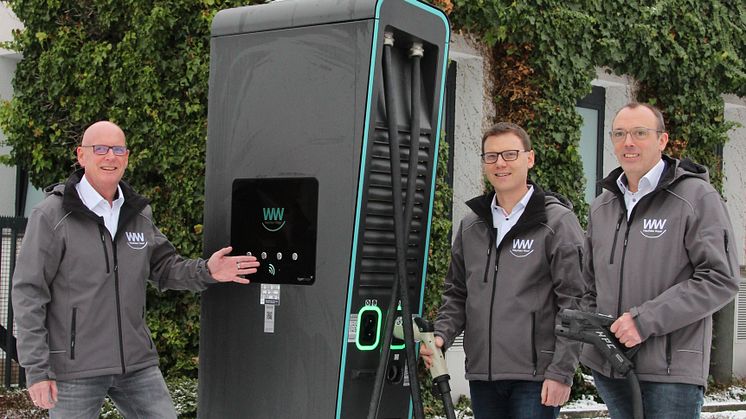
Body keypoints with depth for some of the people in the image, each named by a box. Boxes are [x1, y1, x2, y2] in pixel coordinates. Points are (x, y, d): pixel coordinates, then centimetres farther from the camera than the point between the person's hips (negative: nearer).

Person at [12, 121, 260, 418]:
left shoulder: (139, 213, 10)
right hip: (74, 369, -5)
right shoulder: (52, 215, -8)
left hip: (136, 364, 5)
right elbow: (28, 293, -9)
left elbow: (164, 268, 17)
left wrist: (205, 271, -5)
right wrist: (36, 370, -12)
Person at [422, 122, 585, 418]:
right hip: (481, 374, 5)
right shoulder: (470, 226, 13)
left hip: (534, 376, -5)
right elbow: (456, 293, 19)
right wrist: (441, 334, 0)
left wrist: (561, 372, -14)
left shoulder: (557, 221, -4)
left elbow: (573, 303, -9)